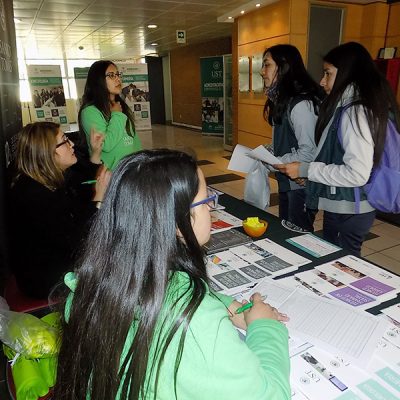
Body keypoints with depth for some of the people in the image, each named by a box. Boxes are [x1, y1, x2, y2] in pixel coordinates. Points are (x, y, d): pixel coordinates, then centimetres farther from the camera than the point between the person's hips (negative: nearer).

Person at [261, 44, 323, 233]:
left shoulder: (301, 104, -21)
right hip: (286, 181, 9)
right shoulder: (282, 100, 9)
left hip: (300, 184, -9)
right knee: (284, 231, 21)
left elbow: (309, 152, -24)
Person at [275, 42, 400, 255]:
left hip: (349, 211, -9)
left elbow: (357, 173, -24)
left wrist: (305, 170, -18)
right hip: (338, 206, 9)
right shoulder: (345, 107, 9)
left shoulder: (356, 112, -19)